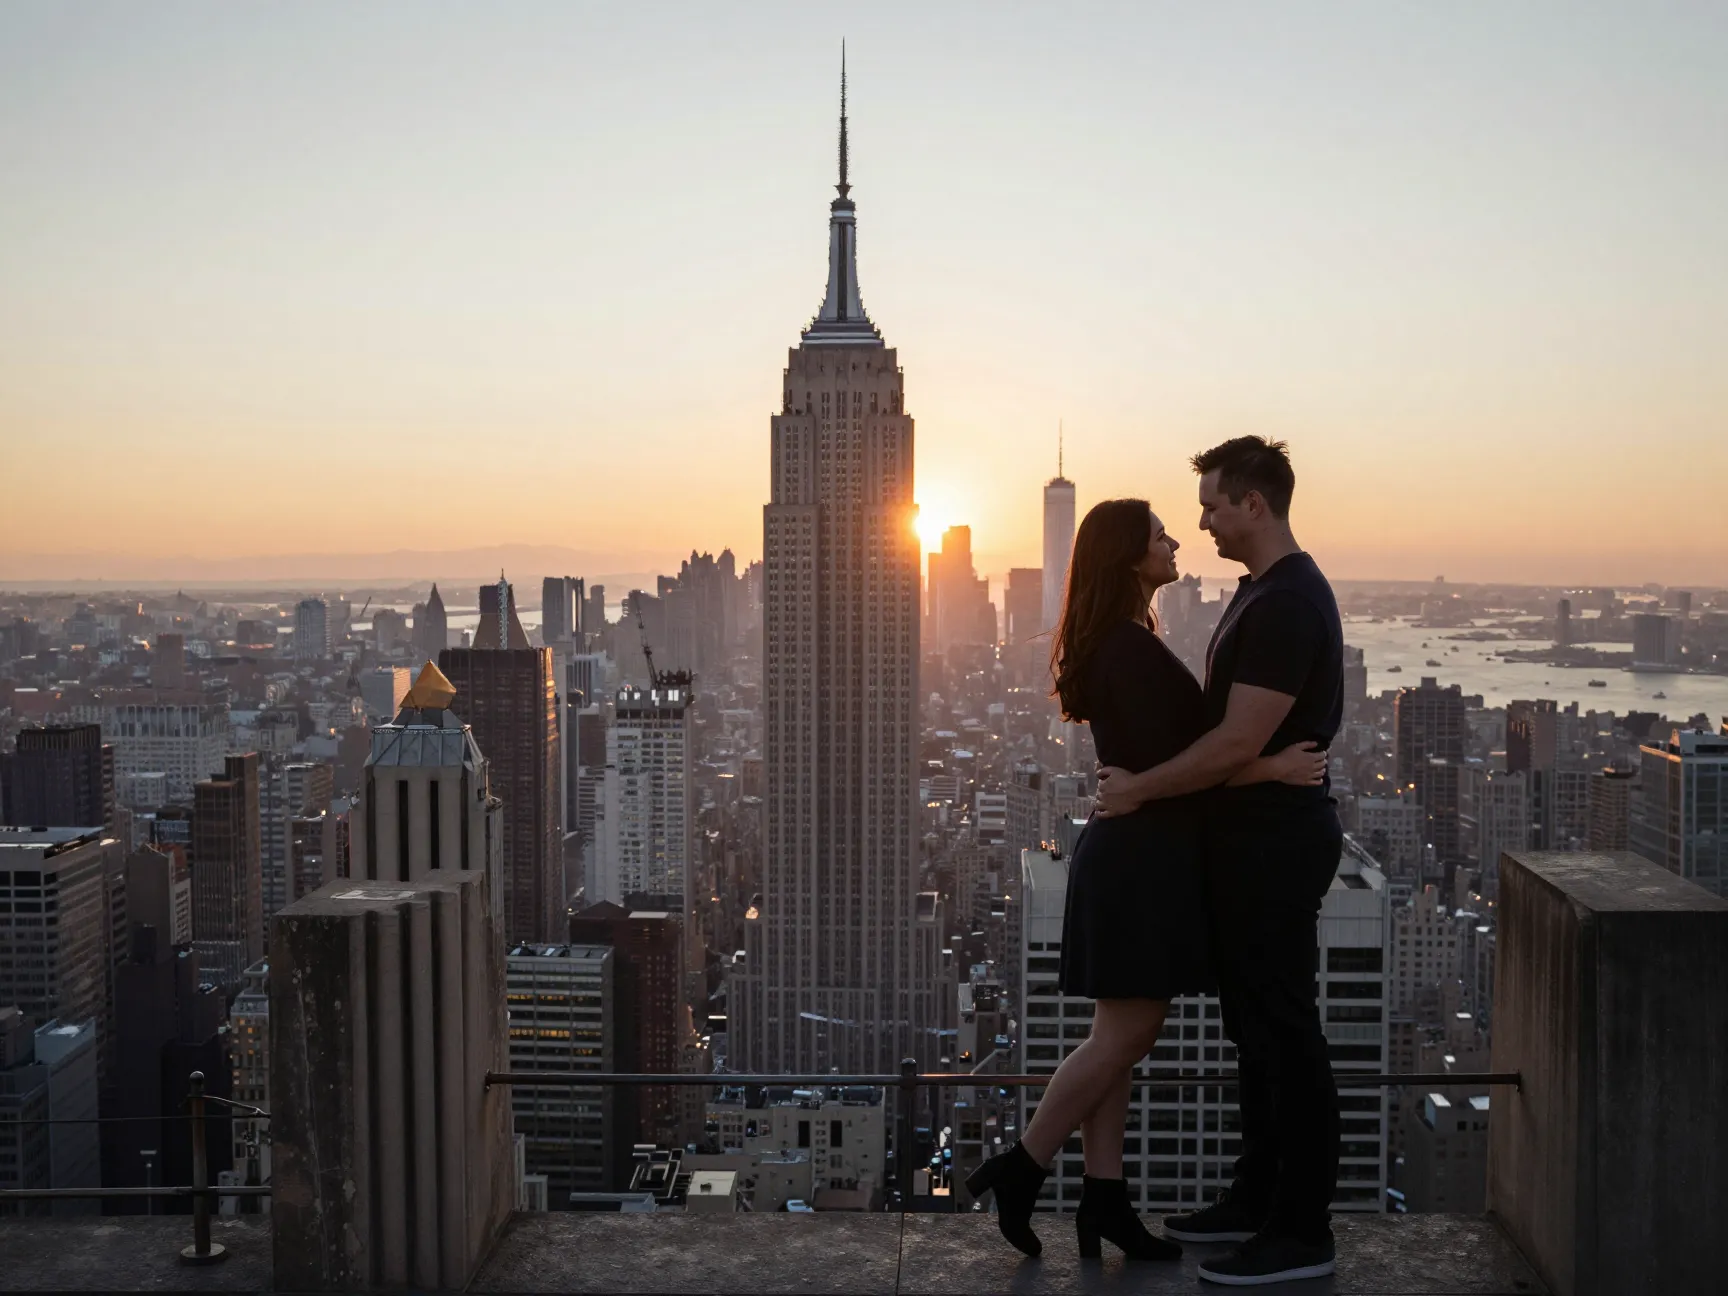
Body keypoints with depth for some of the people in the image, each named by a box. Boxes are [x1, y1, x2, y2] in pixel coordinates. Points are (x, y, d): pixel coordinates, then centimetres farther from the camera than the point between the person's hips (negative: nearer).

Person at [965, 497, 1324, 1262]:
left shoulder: (1119, 644, 15)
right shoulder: (1132, 649, -17)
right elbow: (1159, 764, -21)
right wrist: (1270, 769, -19)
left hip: (1136, 853, 10)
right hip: (1142, 858, -10)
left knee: (1121, 1036, 11)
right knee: (1122, 1035, -3)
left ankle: (1104, 1199, 16)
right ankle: (1019, 1171, 6)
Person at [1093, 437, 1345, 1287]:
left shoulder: (1288, 603, -20)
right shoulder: (1264, 591, 13)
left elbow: (1238, 743, -23)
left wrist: (1139, 789, -13)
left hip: (1276, 841, -11)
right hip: (1250, 837, 11)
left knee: (1283, 1031, -3)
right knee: (1253, 1024, 17)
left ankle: (1300, 1232, 6)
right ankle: (1257, 1198, 29)